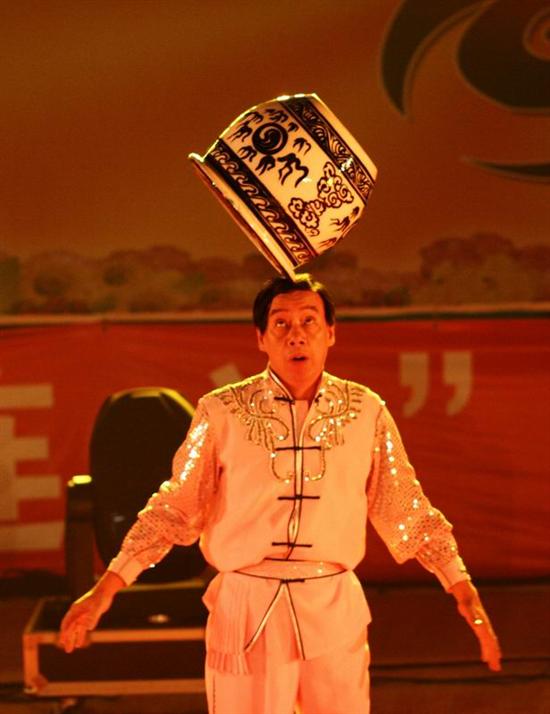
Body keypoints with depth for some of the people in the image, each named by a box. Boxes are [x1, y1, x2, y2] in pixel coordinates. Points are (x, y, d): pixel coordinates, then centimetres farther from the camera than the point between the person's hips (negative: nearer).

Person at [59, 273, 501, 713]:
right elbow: (175, 508, 1)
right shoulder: (223, 412, -4)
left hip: (335, 610, 2)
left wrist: (465, 594, 2)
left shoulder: (365, 411, 0)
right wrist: (104, 591, -4)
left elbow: (405, 511, 6)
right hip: (246, 609, -1)